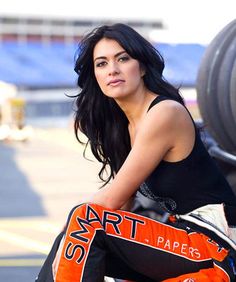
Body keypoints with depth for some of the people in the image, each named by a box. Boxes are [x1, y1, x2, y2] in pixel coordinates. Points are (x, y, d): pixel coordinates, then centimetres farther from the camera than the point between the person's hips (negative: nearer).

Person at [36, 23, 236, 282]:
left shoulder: (164, 114, -14)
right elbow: (122, 205, 10)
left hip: (213, 245, -9)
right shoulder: (121, 124, 14)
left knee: (86, 222, -20)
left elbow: (113, 198, -13)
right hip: (182, 236, 9)